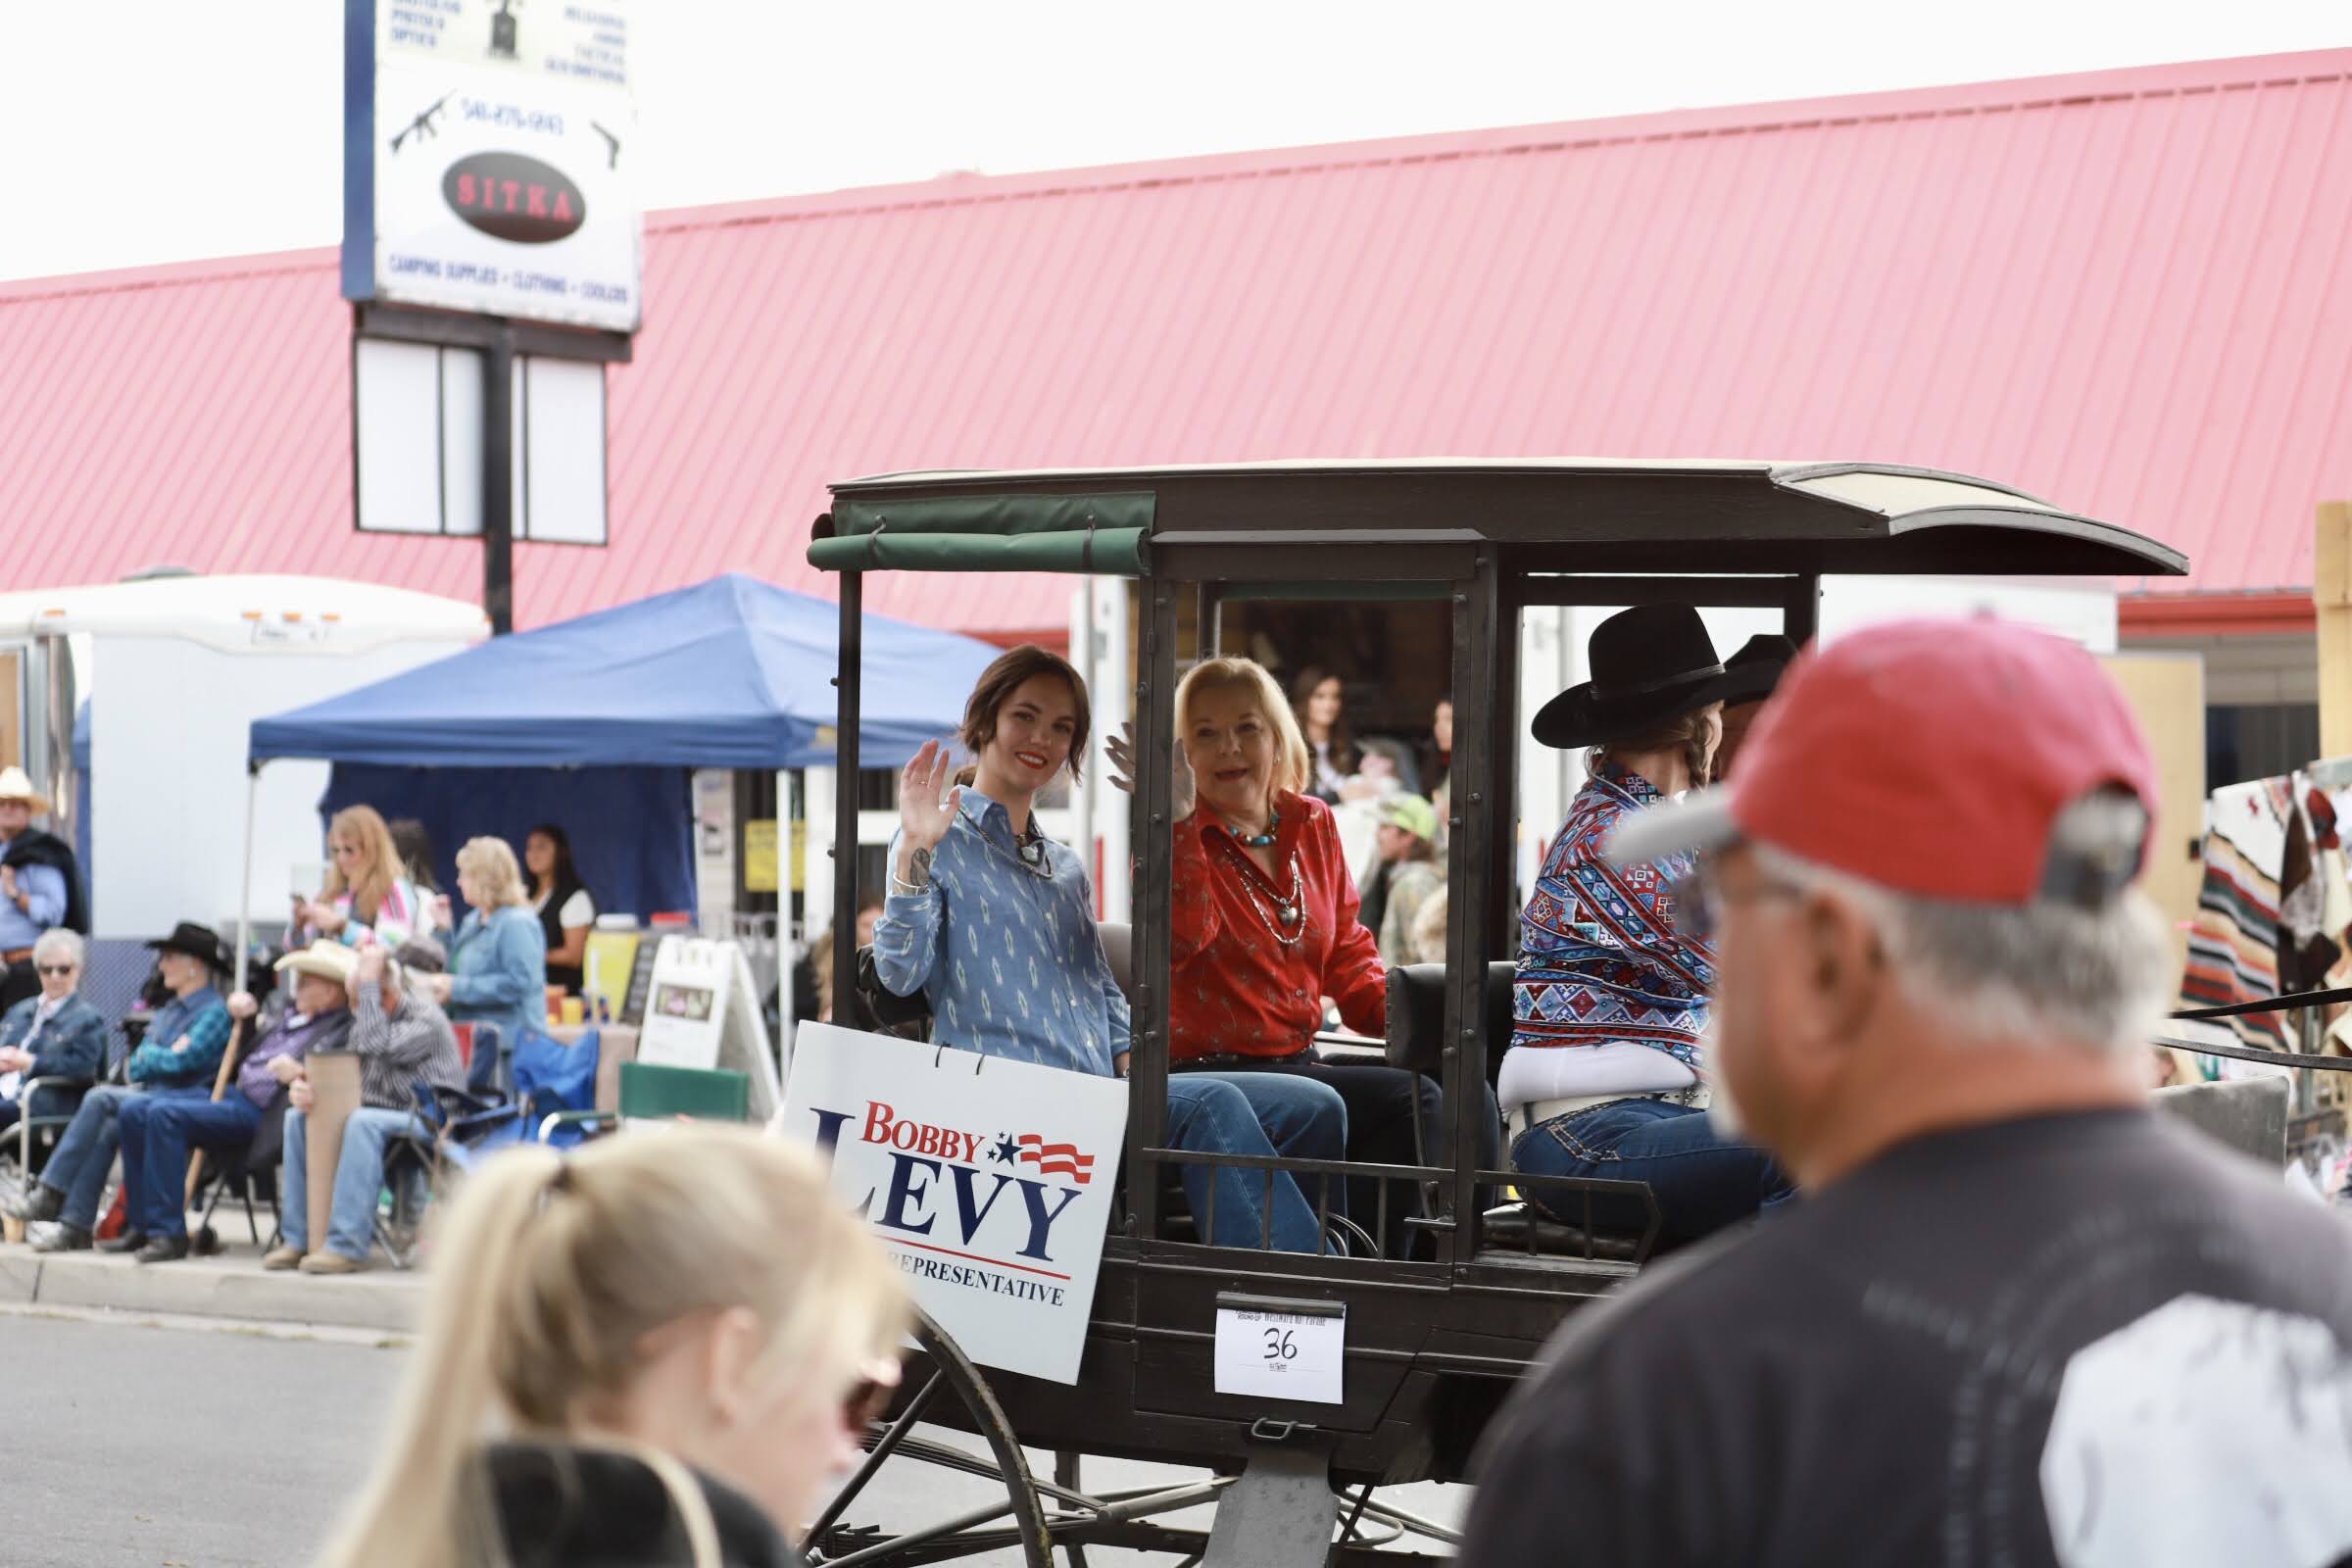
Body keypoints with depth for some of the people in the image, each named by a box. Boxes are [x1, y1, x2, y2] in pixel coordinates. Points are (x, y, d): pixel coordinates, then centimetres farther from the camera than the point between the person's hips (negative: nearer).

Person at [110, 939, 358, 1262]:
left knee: (164, 1113, -26)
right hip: (231, 1094, 10)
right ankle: (141, 1226, 3)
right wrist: (243, 1005, 18)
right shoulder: (290, 1012, 21)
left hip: (259, 1114, -10)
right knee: (133, 1110, 2)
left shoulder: (342, 1029, -7)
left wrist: (299, 1072, -39)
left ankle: (168, 1233, -23)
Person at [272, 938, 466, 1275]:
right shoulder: (362, 1019, 12)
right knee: (297, 1117, -3)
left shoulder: (427, 1019, -14)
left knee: (363, 1123, -35)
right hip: (376, 1114, 8)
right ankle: (297, 1238, -8)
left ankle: (348, 1246, -37)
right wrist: (303, 1088, -9)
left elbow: (376, 1045, -30)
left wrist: (368, 983, -24)